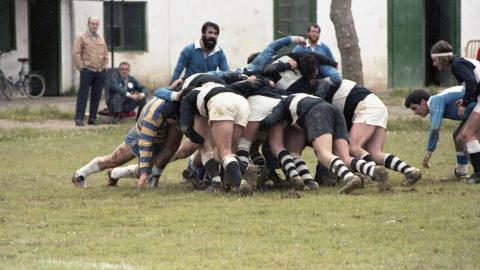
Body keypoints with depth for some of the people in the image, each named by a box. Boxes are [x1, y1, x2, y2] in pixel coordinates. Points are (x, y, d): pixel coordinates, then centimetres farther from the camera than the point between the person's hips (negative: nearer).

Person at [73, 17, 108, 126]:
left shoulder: (101, 39, 15)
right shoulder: (82, 38, 0)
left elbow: (105, 55, 21)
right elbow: (76, 54, -4)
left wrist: (104, 66, 10)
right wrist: (81, 67, -9)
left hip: (100, 72, 5)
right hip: (87, 71, -5)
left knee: (96, 96, 6)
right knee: (83, 96, -6)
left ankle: (93, 118, 12)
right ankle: (79, 118, -6)